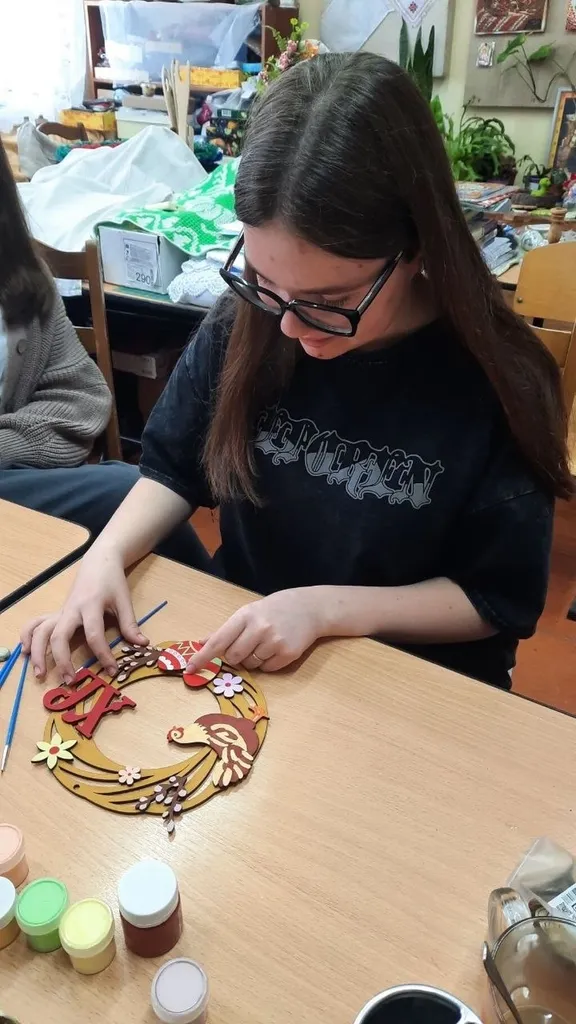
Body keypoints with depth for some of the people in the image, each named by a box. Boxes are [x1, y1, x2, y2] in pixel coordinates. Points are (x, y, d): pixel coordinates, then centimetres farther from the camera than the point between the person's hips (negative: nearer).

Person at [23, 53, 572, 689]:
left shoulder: (499, 383, -17)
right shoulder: (242, 326, -8)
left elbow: (501, 600, -10)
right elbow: (176, 470, 4)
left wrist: (328, 608, -19)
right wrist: (109, 554, -13)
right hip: (235, 648, 3)